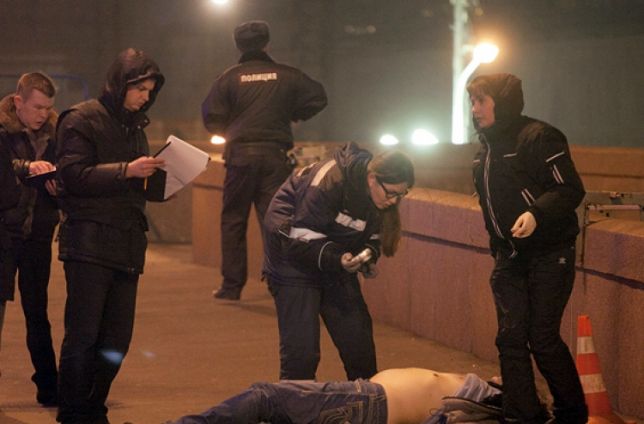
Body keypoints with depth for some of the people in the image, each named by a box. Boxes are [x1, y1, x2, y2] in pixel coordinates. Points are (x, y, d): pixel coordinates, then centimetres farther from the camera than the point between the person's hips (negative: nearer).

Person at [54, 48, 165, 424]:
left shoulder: (135, 126, 20)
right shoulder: (82, 119, -3)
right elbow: (74, 176, -14)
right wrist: (126, 170, -20)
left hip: (128, 247, 7)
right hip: (89, 244, -7)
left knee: (117, 338, 7)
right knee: (83, 334, -6)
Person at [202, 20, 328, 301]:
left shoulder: (230, 78, -2)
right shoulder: (286, 75, 0)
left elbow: (211, 118, -6)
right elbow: (317, 97, 1)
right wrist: (294, 116, 15)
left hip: (240, 154, -1)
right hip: (276, 155, 1)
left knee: (233, 220, 9)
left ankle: (232, 285, 9)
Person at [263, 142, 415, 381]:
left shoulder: (380, 198, -7)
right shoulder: (331, 180, -29)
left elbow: (373, 236, 5)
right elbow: (300, 236, -26)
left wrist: (369, 255, -16)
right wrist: (336, 259, -38)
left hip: (336, 265, 7)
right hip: (294, 260, -7)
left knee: (359, 343, 6)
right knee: (301, 351, -11)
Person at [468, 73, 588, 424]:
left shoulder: (539, 137, -15)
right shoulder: (487, 148, 12)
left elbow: (570, 190, -19)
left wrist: (536, 213, -34)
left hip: (549, 253, -7)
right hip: (509, 256, 7)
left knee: (543, 339, -5)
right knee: (510, 338, 3)